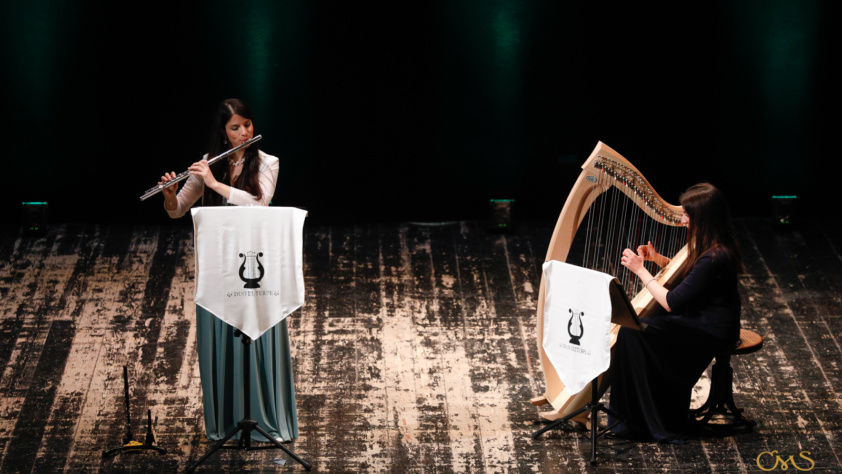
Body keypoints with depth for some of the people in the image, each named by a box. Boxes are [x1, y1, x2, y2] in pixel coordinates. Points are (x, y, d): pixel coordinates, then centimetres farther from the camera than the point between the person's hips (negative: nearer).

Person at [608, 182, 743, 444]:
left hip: (711, 331, -10)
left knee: (633, 332, -17)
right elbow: (689, 273, 24)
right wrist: (657, 259, 8)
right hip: (703, 318, 10)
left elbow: (672, 302, -22)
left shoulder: (715, 258, -25)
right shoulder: (713, 247, 5)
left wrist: (641, 270, -12)